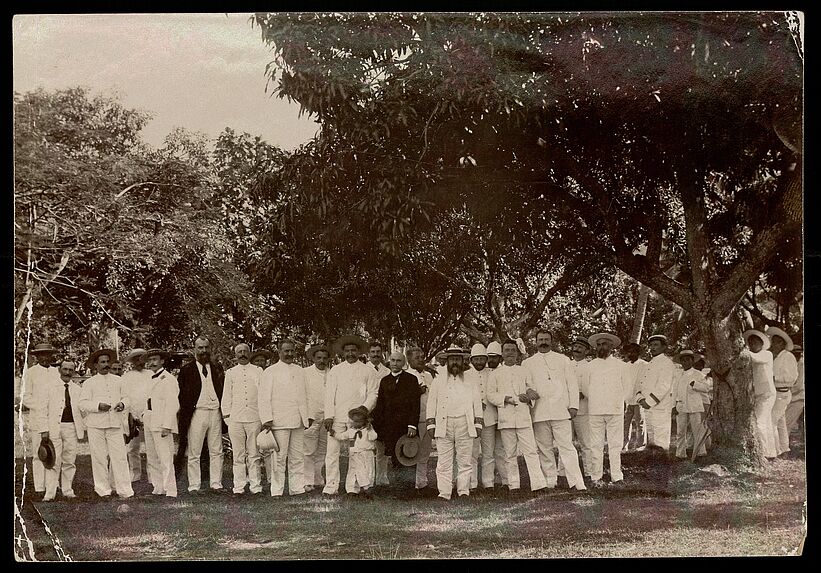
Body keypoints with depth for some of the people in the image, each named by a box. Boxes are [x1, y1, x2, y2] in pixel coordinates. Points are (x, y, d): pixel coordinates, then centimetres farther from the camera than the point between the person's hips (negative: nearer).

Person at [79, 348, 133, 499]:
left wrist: (122, 404, -4)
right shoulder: (89, 383, 6)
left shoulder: (118, 381, 16)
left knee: (120, 457, -5)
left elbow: (125, 397, 19)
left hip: (115, 423, 2)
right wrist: (98, 406, -16)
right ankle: (103, 490, 10)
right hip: (95, 424, -2)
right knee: (99, 458, 0)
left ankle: (125, 490, -3)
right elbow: (83, 404, 0)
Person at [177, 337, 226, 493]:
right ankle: (194, 485, 4)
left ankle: (216, 483, 10)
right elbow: (182, 395, 2)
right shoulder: (187, 370, 4)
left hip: (215, 412, 3)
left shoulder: (217, 368, 14)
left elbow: (223, 391, 14)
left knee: (217, 451, 4)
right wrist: (185, 414, -6)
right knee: (194, 453, 0)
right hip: (197, 413, -3)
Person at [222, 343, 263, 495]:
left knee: (254, 454, 1)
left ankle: (255, 486, 5)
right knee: (238, 455, 1)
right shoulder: (230, 372, 11)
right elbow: (226, 397, 12)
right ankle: (239, 487, 3)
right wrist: (226, 415, 4)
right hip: (235, 418, 0)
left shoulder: (258, 371, 9)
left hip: (254, 418, 0)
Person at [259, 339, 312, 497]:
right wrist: (267, 419, -12)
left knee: (297, 458, 7)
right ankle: (277, 492, -1)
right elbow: (264, 397, -4)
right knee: (279, 457, -5)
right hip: (280, 422, -5)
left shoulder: (300, 371, 19)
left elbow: (305, 395, 23)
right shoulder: (270, 372, 2)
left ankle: (297, 489, 12)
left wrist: (309, 416, 15)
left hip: (299, 422, 5)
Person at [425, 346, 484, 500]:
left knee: (464, 460, 0)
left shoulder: (470, 382, 15)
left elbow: (477, 403, 14)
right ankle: (444, 493, -2)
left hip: (465, 425, 1)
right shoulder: (438, 381, 14)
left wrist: (477, 424, 6)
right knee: (444, 461, -3)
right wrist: (431, 424, 2)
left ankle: (463, 491, 5)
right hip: (444, 425, 0)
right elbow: (431, 404, 10)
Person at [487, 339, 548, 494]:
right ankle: (513, 485, 7)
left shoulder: (524, 371, 18)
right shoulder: (495, 374, 11)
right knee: (510, 453, 1)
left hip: (524, 416, 1)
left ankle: (538, 483, -11)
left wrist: (529, 397, -5)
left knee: (530, 451, -7)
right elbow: (491, 395, 4)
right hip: (505, 417, -1)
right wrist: (506, 399, -12)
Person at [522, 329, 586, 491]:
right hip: (539, 412, 1)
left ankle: (576, 482, -9)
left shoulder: (563, 360, 14)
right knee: (544, 448, 1)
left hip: (561, 410, -1)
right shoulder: (527, 363, 14)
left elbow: (572, 383, 11)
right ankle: (550, 481, 9)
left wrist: (573, 405, 2)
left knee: (566, 446, -7)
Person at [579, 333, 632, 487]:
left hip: (615, 410, 0)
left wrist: (617, 401, 10)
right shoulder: (590, 366, 9)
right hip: (595, 411, 0)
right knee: (596, 445, -2)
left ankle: (616, 476, 0)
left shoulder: (620, 365, 9)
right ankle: (596, 477, -3)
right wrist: (595, 400, 9)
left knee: (615, 445, -1)